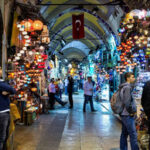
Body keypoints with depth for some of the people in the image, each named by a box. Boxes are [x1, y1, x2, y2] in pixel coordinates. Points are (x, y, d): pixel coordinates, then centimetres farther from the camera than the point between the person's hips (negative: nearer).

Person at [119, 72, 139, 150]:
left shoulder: (124, 87, 14)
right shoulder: (127, 87, -16)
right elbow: (127, 102, -24)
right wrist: (131, 111, -13)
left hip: (124, 114, 10)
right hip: (128, 115, -10)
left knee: (124, 133, 14)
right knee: (133, 134, -6)